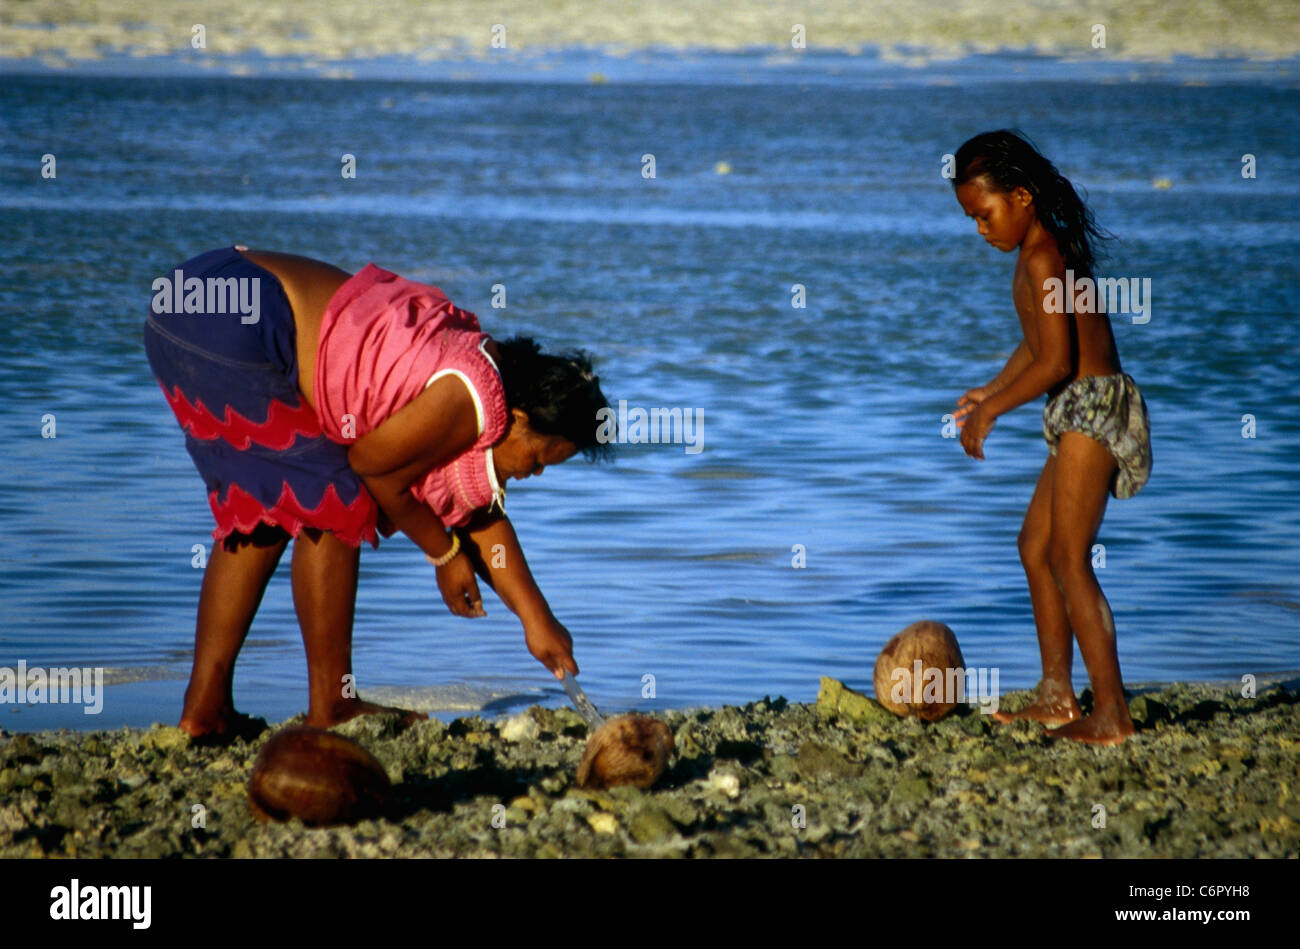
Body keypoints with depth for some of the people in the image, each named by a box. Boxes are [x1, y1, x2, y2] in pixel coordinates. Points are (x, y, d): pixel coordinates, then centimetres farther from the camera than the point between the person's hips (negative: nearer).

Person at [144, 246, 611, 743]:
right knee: (333, 505, 1)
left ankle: (204, 707, 19)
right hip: (231, 332, -10)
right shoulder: (468, 406, -13)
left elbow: (483, 513, 24)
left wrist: (538, 622, 26)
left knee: (256, 508, 18)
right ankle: (330, 707, 9)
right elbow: (370, 464, -1)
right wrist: (444, 554, 12)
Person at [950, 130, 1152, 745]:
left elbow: (1055, 362, -21)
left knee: (1068, 559, -11)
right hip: (1081, 416, 11)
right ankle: (1056, 696, 24)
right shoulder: (1047, 251, 14)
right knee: (1036, 546, 18)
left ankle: (1111, 713, -13)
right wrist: (988, 393, 22)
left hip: (1093, 407, -11)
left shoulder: (1042, 259, -17)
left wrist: (991, 410, -12)